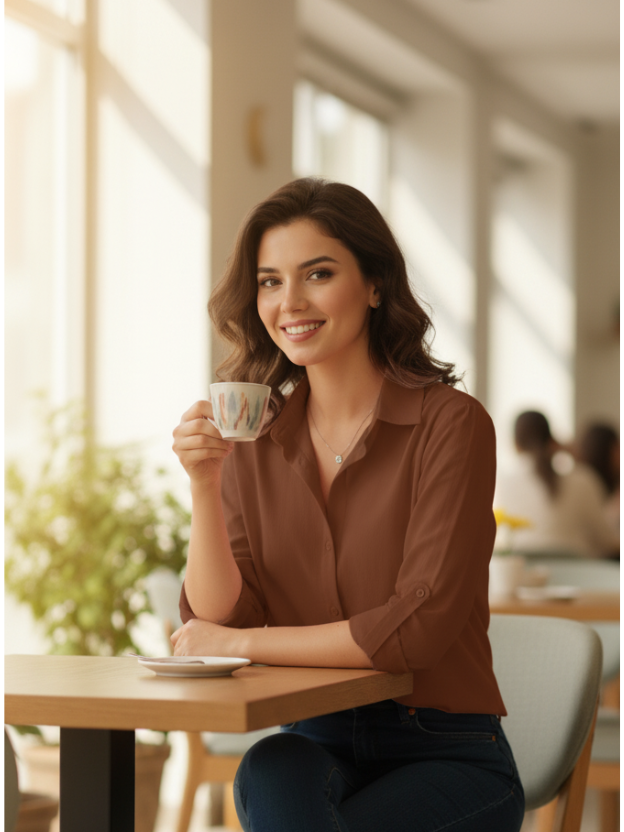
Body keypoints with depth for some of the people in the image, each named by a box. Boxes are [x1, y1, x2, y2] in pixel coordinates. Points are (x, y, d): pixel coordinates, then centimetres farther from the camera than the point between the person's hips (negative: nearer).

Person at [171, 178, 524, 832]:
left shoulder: (450, 424, -9)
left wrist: (243, 642, -10)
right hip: (314, 745, 3)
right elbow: (216, 620, -1)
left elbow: (419, 626, -16)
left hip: (446, 757, -3)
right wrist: (204, 485, -15)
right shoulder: (256, 439, 5)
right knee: (269, 773, -31)